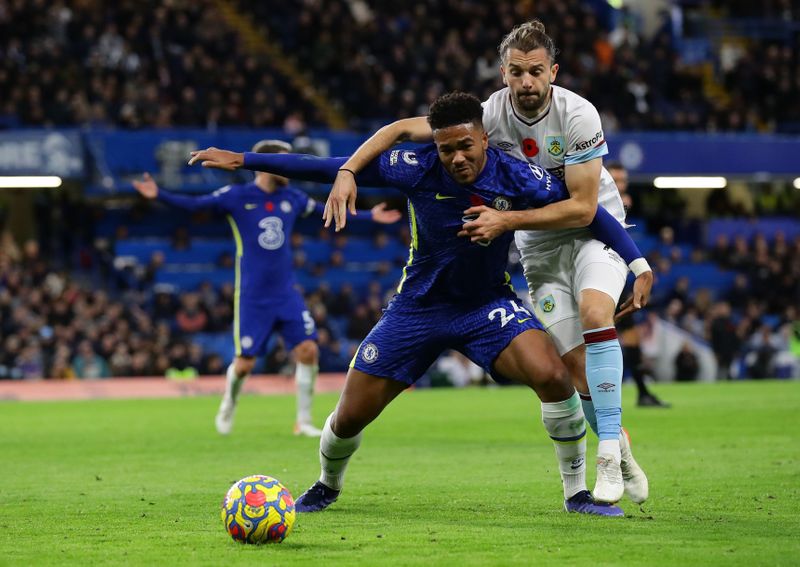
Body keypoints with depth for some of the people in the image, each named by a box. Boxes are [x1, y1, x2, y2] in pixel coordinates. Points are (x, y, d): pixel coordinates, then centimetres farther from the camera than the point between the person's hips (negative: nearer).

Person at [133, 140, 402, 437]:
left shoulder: (292, 198, 6)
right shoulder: (236, 196, -7)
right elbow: (194, 204, -11)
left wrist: (370, 216, 22)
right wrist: (158, 195, -26)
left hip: (286, 295, 4)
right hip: (252, 298, -4)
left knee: (308, 351, -9)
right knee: (244, 364, -2)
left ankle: (303, 421, 3)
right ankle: (229, 405, 31)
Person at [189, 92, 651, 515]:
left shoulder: (515, 177, -19)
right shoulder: (418, 169, -19)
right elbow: (333, 169, -13)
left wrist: (638, 261, -17)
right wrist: (243, 160, -13)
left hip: (488, 305, -1)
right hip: (419, 305, 1)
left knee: (551, 375, -28)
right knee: (351, 415, 1)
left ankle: (577, 492, -8)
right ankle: (327, 487, 37)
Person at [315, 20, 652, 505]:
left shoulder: (577, 115, -22)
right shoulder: (490, 114, -15)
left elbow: (582, 207, -22)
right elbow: (403, 129, -13)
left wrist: (505, 220, -27)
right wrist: (348, 171, -26)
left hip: (595, 230, -3)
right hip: (539, 246, 3)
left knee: (594, 311, -31)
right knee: (574, 363, -8)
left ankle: (611, 455, -30)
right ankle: (624, 459, 11)